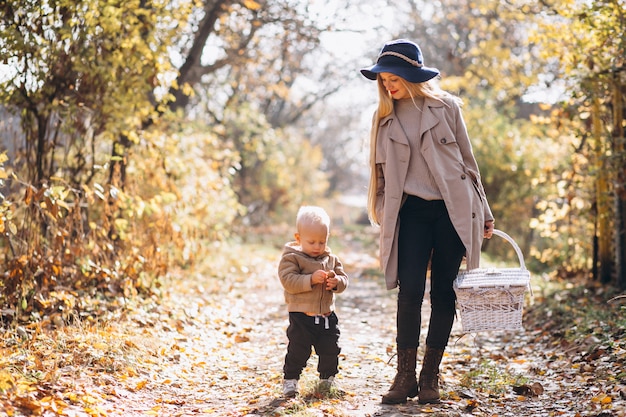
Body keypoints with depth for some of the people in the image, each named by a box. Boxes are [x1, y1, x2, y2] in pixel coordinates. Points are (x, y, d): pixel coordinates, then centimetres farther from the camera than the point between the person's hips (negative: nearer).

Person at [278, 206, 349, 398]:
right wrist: (311, 279, -27)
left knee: (330, 349, 10)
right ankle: (290, 378, 13)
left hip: (327, 315, 5)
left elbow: (343, 279, 9)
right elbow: (288, 281, -18)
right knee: (298, 350, -4)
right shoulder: (291, 257, -7)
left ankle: (327, 377, 31)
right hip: (301, 316, -5)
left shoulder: (331, 258, 9)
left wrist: (336, 281, -14)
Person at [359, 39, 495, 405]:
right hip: (412, 211, 1)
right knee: (410, 291, -11)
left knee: (443, 293, 2)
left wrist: (483, 213, 8)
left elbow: (467, 160, 8)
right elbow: (381, 170, 16)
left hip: (452, 210, -1)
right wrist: (384, 217, 8)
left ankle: (431, 376, 11)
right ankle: (406, 376, -2)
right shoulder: (386, 119, 10)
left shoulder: (445, 107, 4)